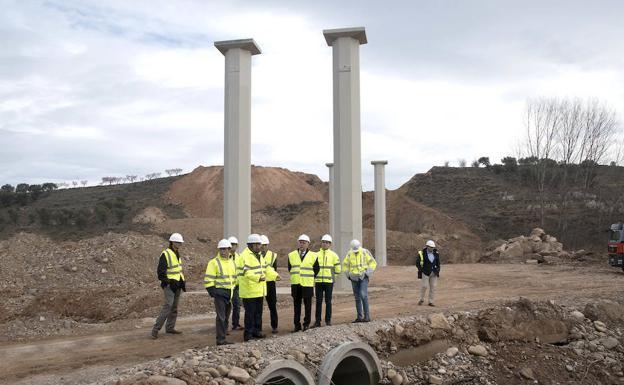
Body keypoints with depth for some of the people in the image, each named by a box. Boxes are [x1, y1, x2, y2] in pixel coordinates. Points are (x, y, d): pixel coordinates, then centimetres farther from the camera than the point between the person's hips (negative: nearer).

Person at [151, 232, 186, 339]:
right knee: (168, 305, -15)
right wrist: (168, 282, -19)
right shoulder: (165, 254, -13)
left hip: (177, 285, 9)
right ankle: (156, 329, -11)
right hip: (169, 285, -9)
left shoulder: (177, 254, 14)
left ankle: (170, 328, 20)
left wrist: (182, 282, 16)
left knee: (174, 307, 11)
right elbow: (160, 271, -16)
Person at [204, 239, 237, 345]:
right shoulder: (214, 262, -8)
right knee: (221, 317, -8)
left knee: (226, 317, 11)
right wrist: (212, 291, -16)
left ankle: (222, 337, 20)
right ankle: (220, 339, -4)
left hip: (230, 293, 7)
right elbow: (208, 279, -11)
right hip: (220, 292, -7)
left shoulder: (232, 262, 13)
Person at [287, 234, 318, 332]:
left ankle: (306, 324, 16)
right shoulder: (291, 255, 6)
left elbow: (316, 269, 8)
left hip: (307, 284, -2)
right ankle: (297, 325, 14)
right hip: (295, 284, 2)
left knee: (307, 305, 4)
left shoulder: (313, 256, -1)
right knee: (297, 305, 7)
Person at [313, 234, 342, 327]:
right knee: (318, 301, 4)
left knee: (328, 301, 3)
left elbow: (338, 269, 5)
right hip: (318, 281, 2)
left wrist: (330, 274, 5)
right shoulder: (316, 255, 8)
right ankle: (317, 321, 9)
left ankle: (328, 320, 12)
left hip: (329, 282, -1)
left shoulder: (333, 255, 3)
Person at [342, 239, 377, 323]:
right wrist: (348, 275, 5)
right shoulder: (349, 254, 2)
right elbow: (345, 265, 15)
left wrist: (368, 273, -10)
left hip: (363, 277, -3)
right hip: (354, 278, 4)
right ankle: (359, 317, 12)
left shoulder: (365, 252, -7)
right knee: (357, 298, 6)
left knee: (363, 295, -17)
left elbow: (373, 263, -2)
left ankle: (367, 316, -11)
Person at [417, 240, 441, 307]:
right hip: (425, 273, -4)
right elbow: (417, 263, -6)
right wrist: (421, 270, -14)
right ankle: (422, 299, 15)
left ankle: (431, 302, 7)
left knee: (433, 287, 0)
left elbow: (438, 263, 13)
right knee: (424, 286, -7)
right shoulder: (422, 253, -11)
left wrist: (438, 270, 0)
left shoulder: (435, 253, 2)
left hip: (433, 273, 4)